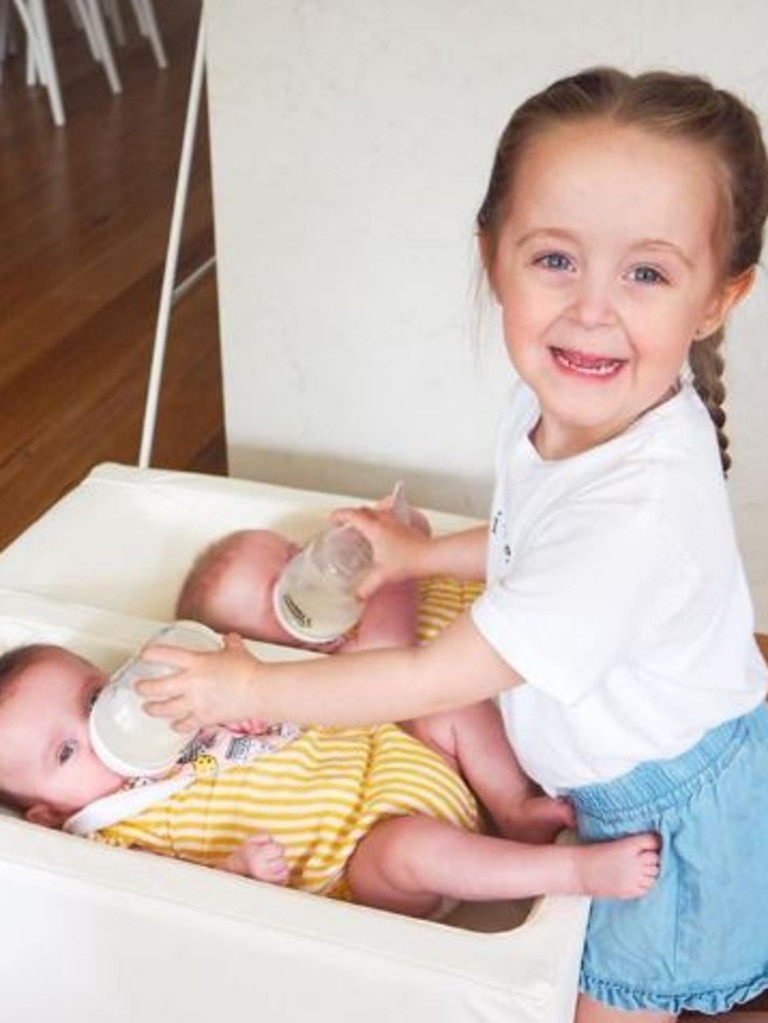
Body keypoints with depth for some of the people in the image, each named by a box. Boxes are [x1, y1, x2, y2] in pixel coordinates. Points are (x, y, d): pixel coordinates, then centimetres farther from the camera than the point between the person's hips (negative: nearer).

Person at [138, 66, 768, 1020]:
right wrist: (421, 553, 4)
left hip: (680, 816, -7)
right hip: (621, 776, 7)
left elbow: (434, 681, -32)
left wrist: (252, 688, -21)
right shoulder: (556, 403, -14)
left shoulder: (639, 511, -41)